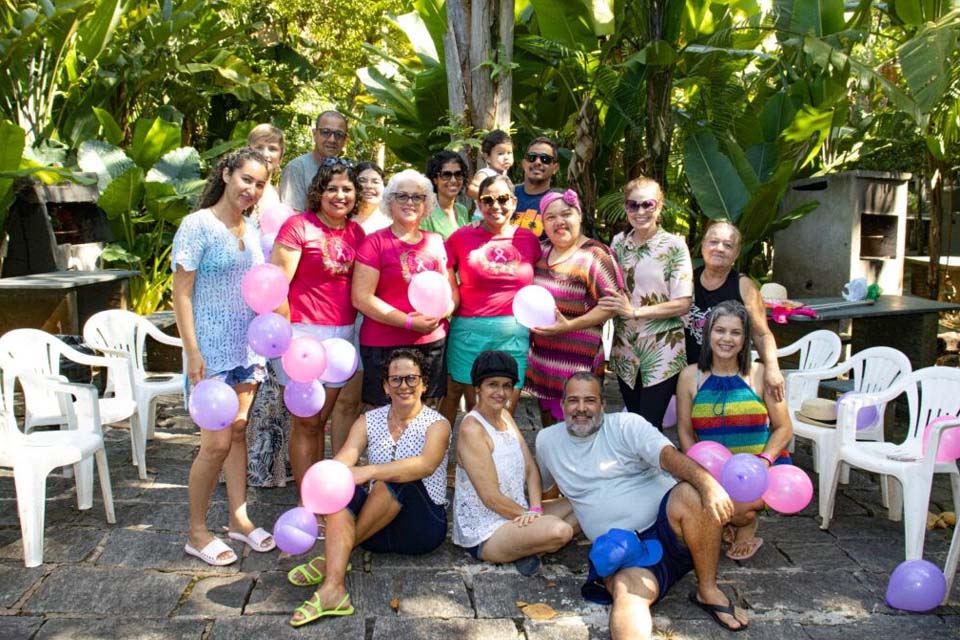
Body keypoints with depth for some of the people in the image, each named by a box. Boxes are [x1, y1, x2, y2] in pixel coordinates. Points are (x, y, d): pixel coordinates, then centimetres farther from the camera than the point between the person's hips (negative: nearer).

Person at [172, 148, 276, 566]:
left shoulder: (250, 230, 10)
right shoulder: (198, 225, -10)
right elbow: (181, 293, -12)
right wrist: (192, 352, -17)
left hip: (247, 349, 7)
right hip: (211, 351, -6)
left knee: (238, 432, 13)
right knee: (217, 443, -5)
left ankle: (238, 519, 25)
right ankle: (197, 533, 12)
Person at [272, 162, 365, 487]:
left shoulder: (356, 232, 9)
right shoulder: (298, 226, -8)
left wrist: (351, 327, 7)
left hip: (342, 334, 5)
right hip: (305, 332, -5)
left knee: (321, 420, 13)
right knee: (306, 422, 2)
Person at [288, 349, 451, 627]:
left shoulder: (437, 424, -4)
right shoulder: (368, 421, 8)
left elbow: (426, 465, -27)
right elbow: (344, 459, -11)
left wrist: (369, 471, -40)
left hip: (423, 525, -3)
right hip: (376, 527, 3)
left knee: (395, 478, -31)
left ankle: (331, 560, -24)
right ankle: (333, 588, -42)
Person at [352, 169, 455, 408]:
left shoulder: (436, 242, 12)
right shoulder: (375, 243, -2)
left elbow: (452, 291, 16)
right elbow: (361, 298, -10)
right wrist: (409, 322, -15)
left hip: (433, 343, 4)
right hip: (384, 345, -4)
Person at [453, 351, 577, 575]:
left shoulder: (505, 416, 9)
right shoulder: (472, 430, -18)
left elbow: (531, 468, 5)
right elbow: (491, 498, -19)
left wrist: (535, 510, -11)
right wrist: (530, 515, -11)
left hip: (515, 514, 9)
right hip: (484, 535, -9)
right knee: (558, 530, -31)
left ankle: (526, 546, -3)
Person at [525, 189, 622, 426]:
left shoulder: (594, 255, -11)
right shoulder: (541, 250, 10)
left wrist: (570, 325, -22)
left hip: (576, 360, -7)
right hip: (541, 352, 7)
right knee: (548, 421, 20)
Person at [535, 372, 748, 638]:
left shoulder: (626, 424, 1)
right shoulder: (547, 440, 12)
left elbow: (669, 455, -17)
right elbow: (538, 486, 31)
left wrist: (709, 483, -35)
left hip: (668, 526, -1)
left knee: (691, 493, -34)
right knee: (627, 593, -34)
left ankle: (708, 591, -17)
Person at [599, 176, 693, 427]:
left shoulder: (674, 245, -7)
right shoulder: (618, 243, 6)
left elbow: (682, 304, -11)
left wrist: (634, 312, -17)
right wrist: (611, 306, -2)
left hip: (663, 350, -4)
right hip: (625, 348, 4)